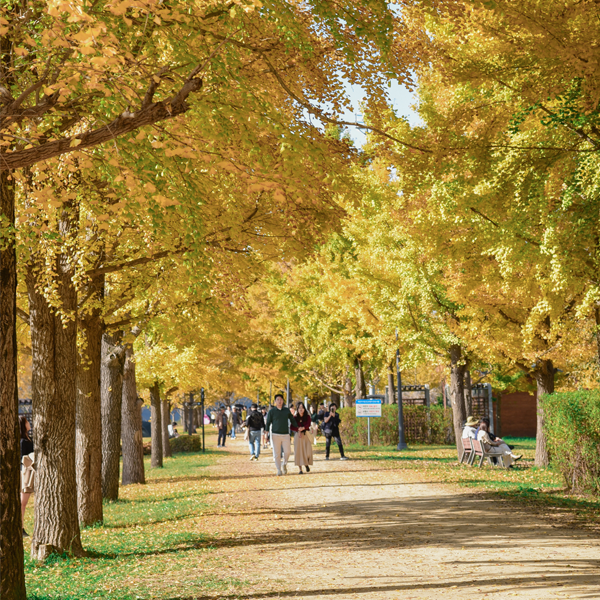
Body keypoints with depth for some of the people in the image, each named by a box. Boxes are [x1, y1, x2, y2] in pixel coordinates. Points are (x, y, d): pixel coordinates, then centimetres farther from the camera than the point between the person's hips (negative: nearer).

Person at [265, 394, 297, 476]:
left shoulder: (287, 410, 8)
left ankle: (284, 464, 20)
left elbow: (293, 420, 15)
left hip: (285, 434, 2)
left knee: (287, 451, -7)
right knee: (277, 453, -2)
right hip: (275, 434, -2)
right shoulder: (272, 411, 1)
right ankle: (279, 470, 7)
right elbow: (268, 423, 0)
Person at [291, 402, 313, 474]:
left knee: (307, 451, -11)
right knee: (299, 451, -4)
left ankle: (307, 464, 19)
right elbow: (292, 427, -3)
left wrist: (302, 428, -27)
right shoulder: (295, 418, 5)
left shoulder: (307, 417, 5)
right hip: (298, 436, 0)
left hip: (306, 435, 0)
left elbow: (308, 425, -9)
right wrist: (298, 429, -20)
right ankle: (300, 469, 0)